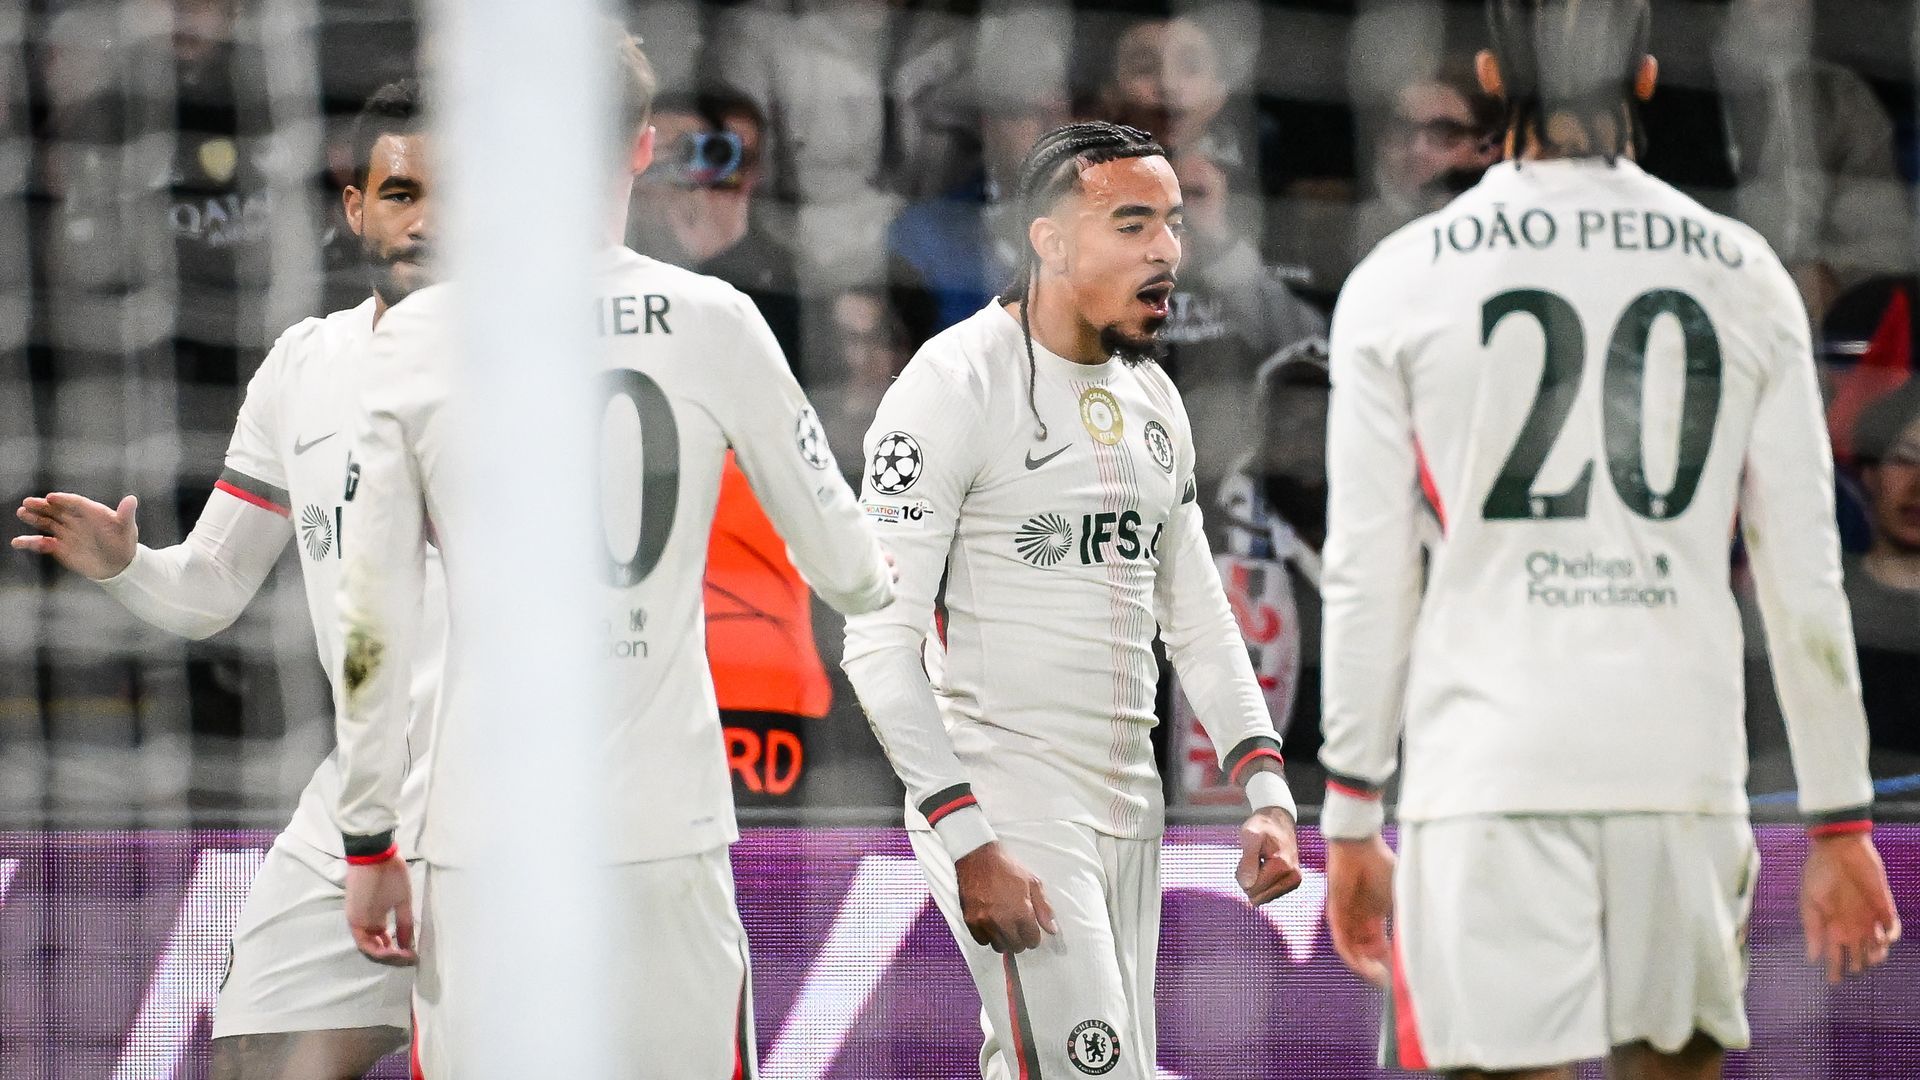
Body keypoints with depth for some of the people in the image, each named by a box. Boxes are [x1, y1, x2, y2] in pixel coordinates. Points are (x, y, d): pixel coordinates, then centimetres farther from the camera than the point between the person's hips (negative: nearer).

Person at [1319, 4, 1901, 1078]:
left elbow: (1367, 580, 1)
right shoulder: (1744, 276, 6)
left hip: (1487, 776, -2)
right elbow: (1807, 583, 6)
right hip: (1685, 770, 2)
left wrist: (1352, 818, 9)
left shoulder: (1402, 279, 2)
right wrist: (1842, 824, 12)